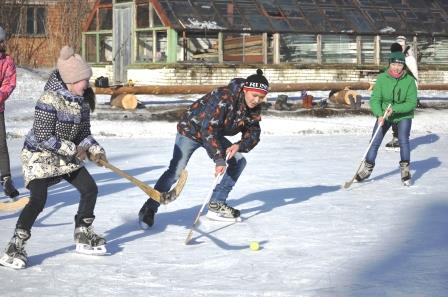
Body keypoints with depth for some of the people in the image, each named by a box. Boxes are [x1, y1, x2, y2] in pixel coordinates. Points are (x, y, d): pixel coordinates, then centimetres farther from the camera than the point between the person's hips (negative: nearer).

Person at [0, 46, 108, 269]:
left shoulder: (82, 101, 0)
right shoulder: (50, 100, -25)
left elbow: (83, 133, 10)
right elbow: (43, 137, -26)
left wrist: (94, 150, -8)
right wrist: (73, 150, -22)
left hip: (66, 156, 8)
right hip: (38, 155, -8)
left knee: (90, 189, 8)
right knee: (38, 200, -22)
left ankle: (83, 236, 26)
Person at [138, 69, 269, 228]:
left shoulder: (254, 107, -12)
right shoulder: (224, 97, -35)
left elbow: (253, 133, -7)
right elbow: (208, 128, -37)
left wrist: (239, 145, -28)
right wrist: (219, 159, -39)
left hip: (215, 134, 8)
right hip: (191, 129, -8)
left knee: (239, 161, -3)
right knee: (176, 171, -17)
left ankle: (216, 205, 5)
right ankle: (149, 210, -4)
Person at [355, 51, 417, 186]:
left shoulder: (409, 81, -17)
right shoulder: (382, 78, -15)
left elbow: (412, 103, -17)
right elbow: (375, 99, -15)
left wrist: (394, 109, -28)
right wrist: (379, 115, -30)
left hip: (403, 115, -1)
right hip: (383, 115, 1)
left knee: (403, 140, -18)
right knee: (375, 142, -1)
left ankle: (405, 170, -4)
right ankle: (367, 168, 16)